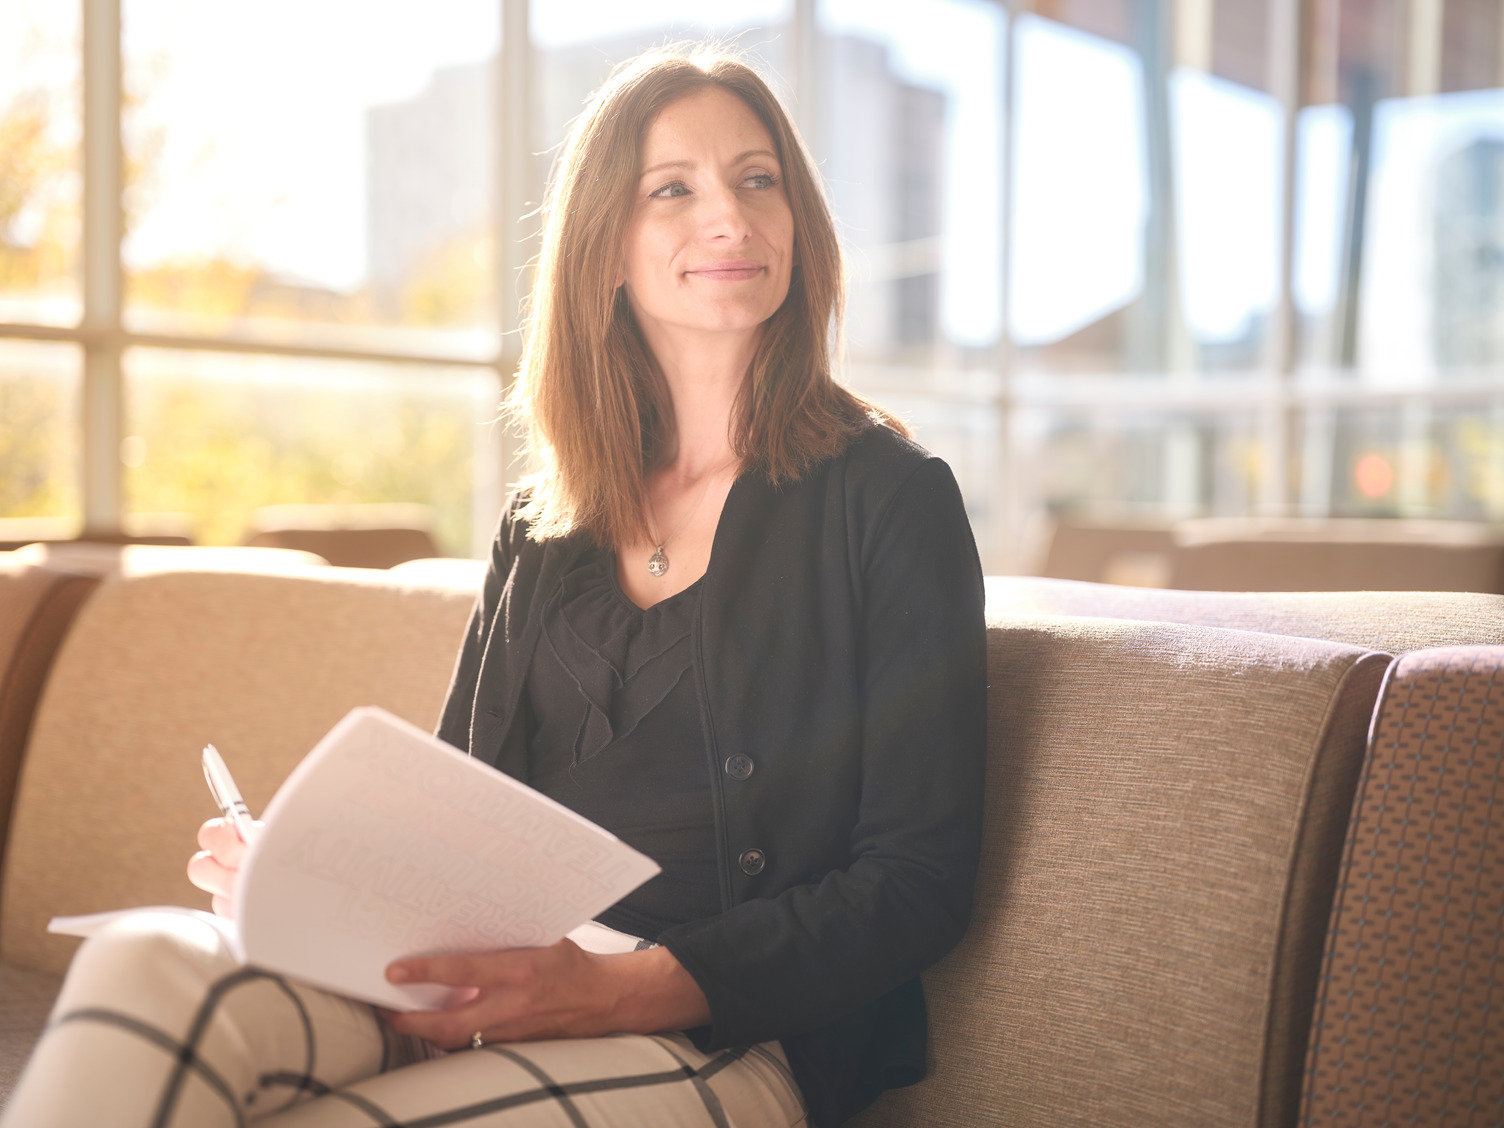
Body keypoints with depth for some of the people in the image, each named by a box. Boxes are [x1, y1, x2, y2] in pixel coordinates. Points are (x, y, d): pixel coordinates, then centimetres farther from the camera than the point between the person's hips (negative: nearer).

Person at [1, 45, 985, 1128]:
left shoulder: (890, 497, 3)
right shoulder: (542, 529, 19)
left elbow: (917, 883, -4)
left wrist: (617, 989, -17)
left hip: (720, 1039, -4)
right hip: (475, 998, 5)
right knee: (143, 967, -28)